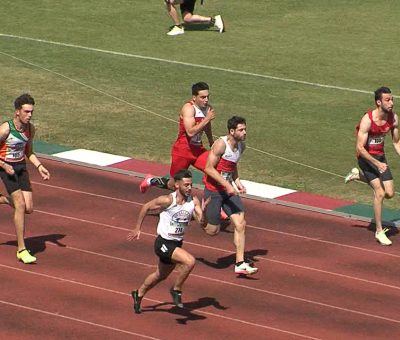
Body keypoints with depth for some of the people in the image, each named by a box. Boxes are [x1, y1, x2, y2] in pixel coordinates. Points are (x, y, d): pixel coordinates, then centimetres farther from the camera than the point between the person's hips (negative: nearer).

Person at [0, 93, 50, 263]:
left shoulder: (30, 129, -2)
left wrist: (39, 167, -1)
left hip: (21, 167, 6)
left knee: (28, 208, -1)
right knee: (20, 205, -16)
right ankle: (22, 250, -10)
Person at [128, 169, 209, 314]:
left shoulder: (193, 201, -6)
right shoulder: (167, 200, -20)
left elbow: (202, 221, -14)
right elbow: (146, 207, -5)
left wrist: (203, 212, -35)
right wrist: (137, 229, 1)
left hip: (177, 244, 7)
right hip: (163, 243, -7)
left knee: (161, 275, 25)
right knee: (190, 261, -27)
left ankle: (139, 294, 48)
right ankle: (176, 290, -6)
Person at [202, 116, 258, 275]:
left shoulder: (241, 146, 4)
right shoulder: (221, 144, -21)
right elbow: (208, 168, -22)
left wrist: (237, 182, 3)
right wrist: (227, 185, -25)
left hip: (229, 190, 7)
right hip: (213, 190, -7)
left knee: (240, 224, -4)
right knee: (213, 230, 0)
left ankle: (240, 263, 0)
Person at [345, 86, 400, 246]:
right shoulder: (367, 120, -26)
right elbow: (359, 148, -25)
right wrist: (377, 164, -31)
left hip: (380, 156, 6)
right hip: (366, 157, -6)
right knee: (379, 193, -14)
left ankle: (358, 175, 28)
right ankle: (379, 231, -2)